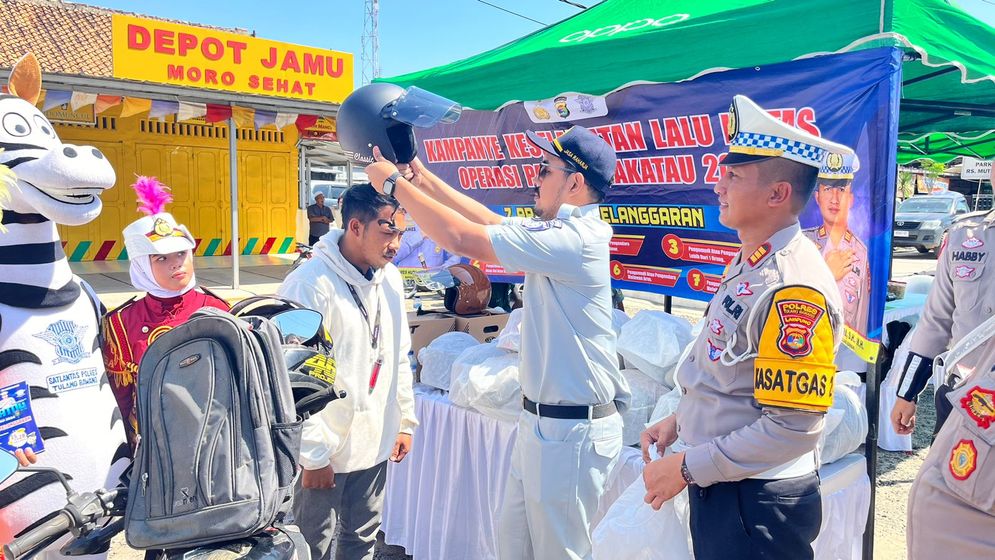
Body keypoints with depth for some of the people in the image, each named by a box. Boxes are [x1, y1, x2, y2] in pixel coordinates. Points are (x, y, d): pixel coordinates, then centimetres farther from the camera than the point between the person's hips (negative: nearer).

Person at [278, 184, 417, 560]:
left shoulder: (390, 278, 3)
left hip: (375, 442, 6)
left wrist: (405, 420, 15)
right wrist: (312, 455, -15)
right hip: (324, 449, -6)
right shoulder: (311, 283, -20)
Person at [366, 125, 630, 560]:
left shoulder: (573, 239, -23)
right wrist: (423, 178, 12)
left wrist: (395, 183, -11)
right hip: (540, 421, 10)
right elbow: (490, 221, 14)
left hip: (572, 430, -10)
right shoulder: (560, 230, 8)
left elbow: (461, 238, -22)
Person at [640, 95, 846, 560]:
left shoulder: (794, 290, -24)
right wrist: (679, 421, 9)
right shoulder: (747, 263, 4)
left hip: (758, 504, -8)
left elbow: (791, 430, -25)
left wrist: (687, 468, -18)